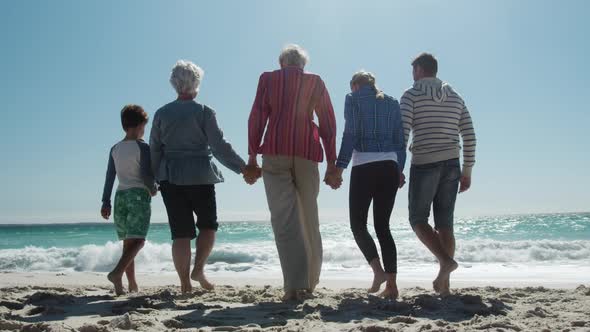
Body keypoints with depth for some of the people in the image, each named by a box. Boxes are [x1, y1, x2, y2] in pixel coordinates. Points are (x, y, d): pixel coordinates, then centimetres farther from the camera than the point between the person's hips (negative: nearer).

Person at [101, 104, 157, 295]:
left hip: (121, 195, 6)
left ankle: (132, 284, 14)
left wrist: (106, 202, 10)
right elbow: (146, 175, -13)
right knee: (138, 240, -10)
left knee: (128, 241, 11)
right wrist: (152, 189, 6)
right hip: (139, 194, -6)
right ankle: (117, 272, -31)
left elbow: (109, 177, 9)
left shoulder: (115, 149, 11)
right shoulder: (142, 147, -6)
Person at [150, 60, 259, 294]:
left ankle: (185, 283, 6)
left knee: (181, 233, 5)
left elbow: (154, 150, 9)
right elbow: (219, 146, -9)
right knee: (208, 225, 14)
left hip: (170, 178, 3)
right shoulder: (204, 112, -3)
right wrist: (243, 168, -5)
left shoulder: (162, 113, 7)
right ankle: (198, 269, 0)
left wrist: (153, 178, 18)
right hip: (200, 177, -3)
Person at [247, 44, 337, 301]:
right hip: (307, 153, 2)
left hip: (275, 151, -1)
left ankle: (295, 285, -15)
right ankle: (310, 280, 18)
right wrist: (331, 162, 11)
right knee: (309, 217, 12)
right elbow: (328, 122, 10)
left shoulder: (268, 78, 12)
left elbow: (257, 117, 4)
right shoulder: (315, 82, 14)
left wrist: (252, 155, 5)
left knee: (284, 219, -6)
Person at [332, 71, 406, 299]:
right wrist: (400, 169, 17)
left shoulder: (353, 99, 4)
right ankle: (392, 284, 1)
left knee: (358, 223, 6)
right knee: (383, 225, 8)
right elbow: (400, 139, 13)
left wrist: (339, 168, -7)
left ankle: (378, 270, -13)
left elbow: (350, 135, -6)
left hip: (364, 167, -4)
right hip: (390, 167, 5)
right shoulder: (392, 102, 17)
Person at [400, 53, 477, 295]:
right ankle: (444, 284, 6)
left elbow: (402, 132, -11)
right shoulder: (455, 97, 15)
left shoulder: (411, 95, 1)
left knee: (418, 219, 7)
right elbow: (469, 135, 10)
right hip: (451, 165, 5)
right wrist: (467, 171, 13)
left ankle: (446, 260, -14)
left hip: (424, 164, -5)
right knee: (444, 223, 6)